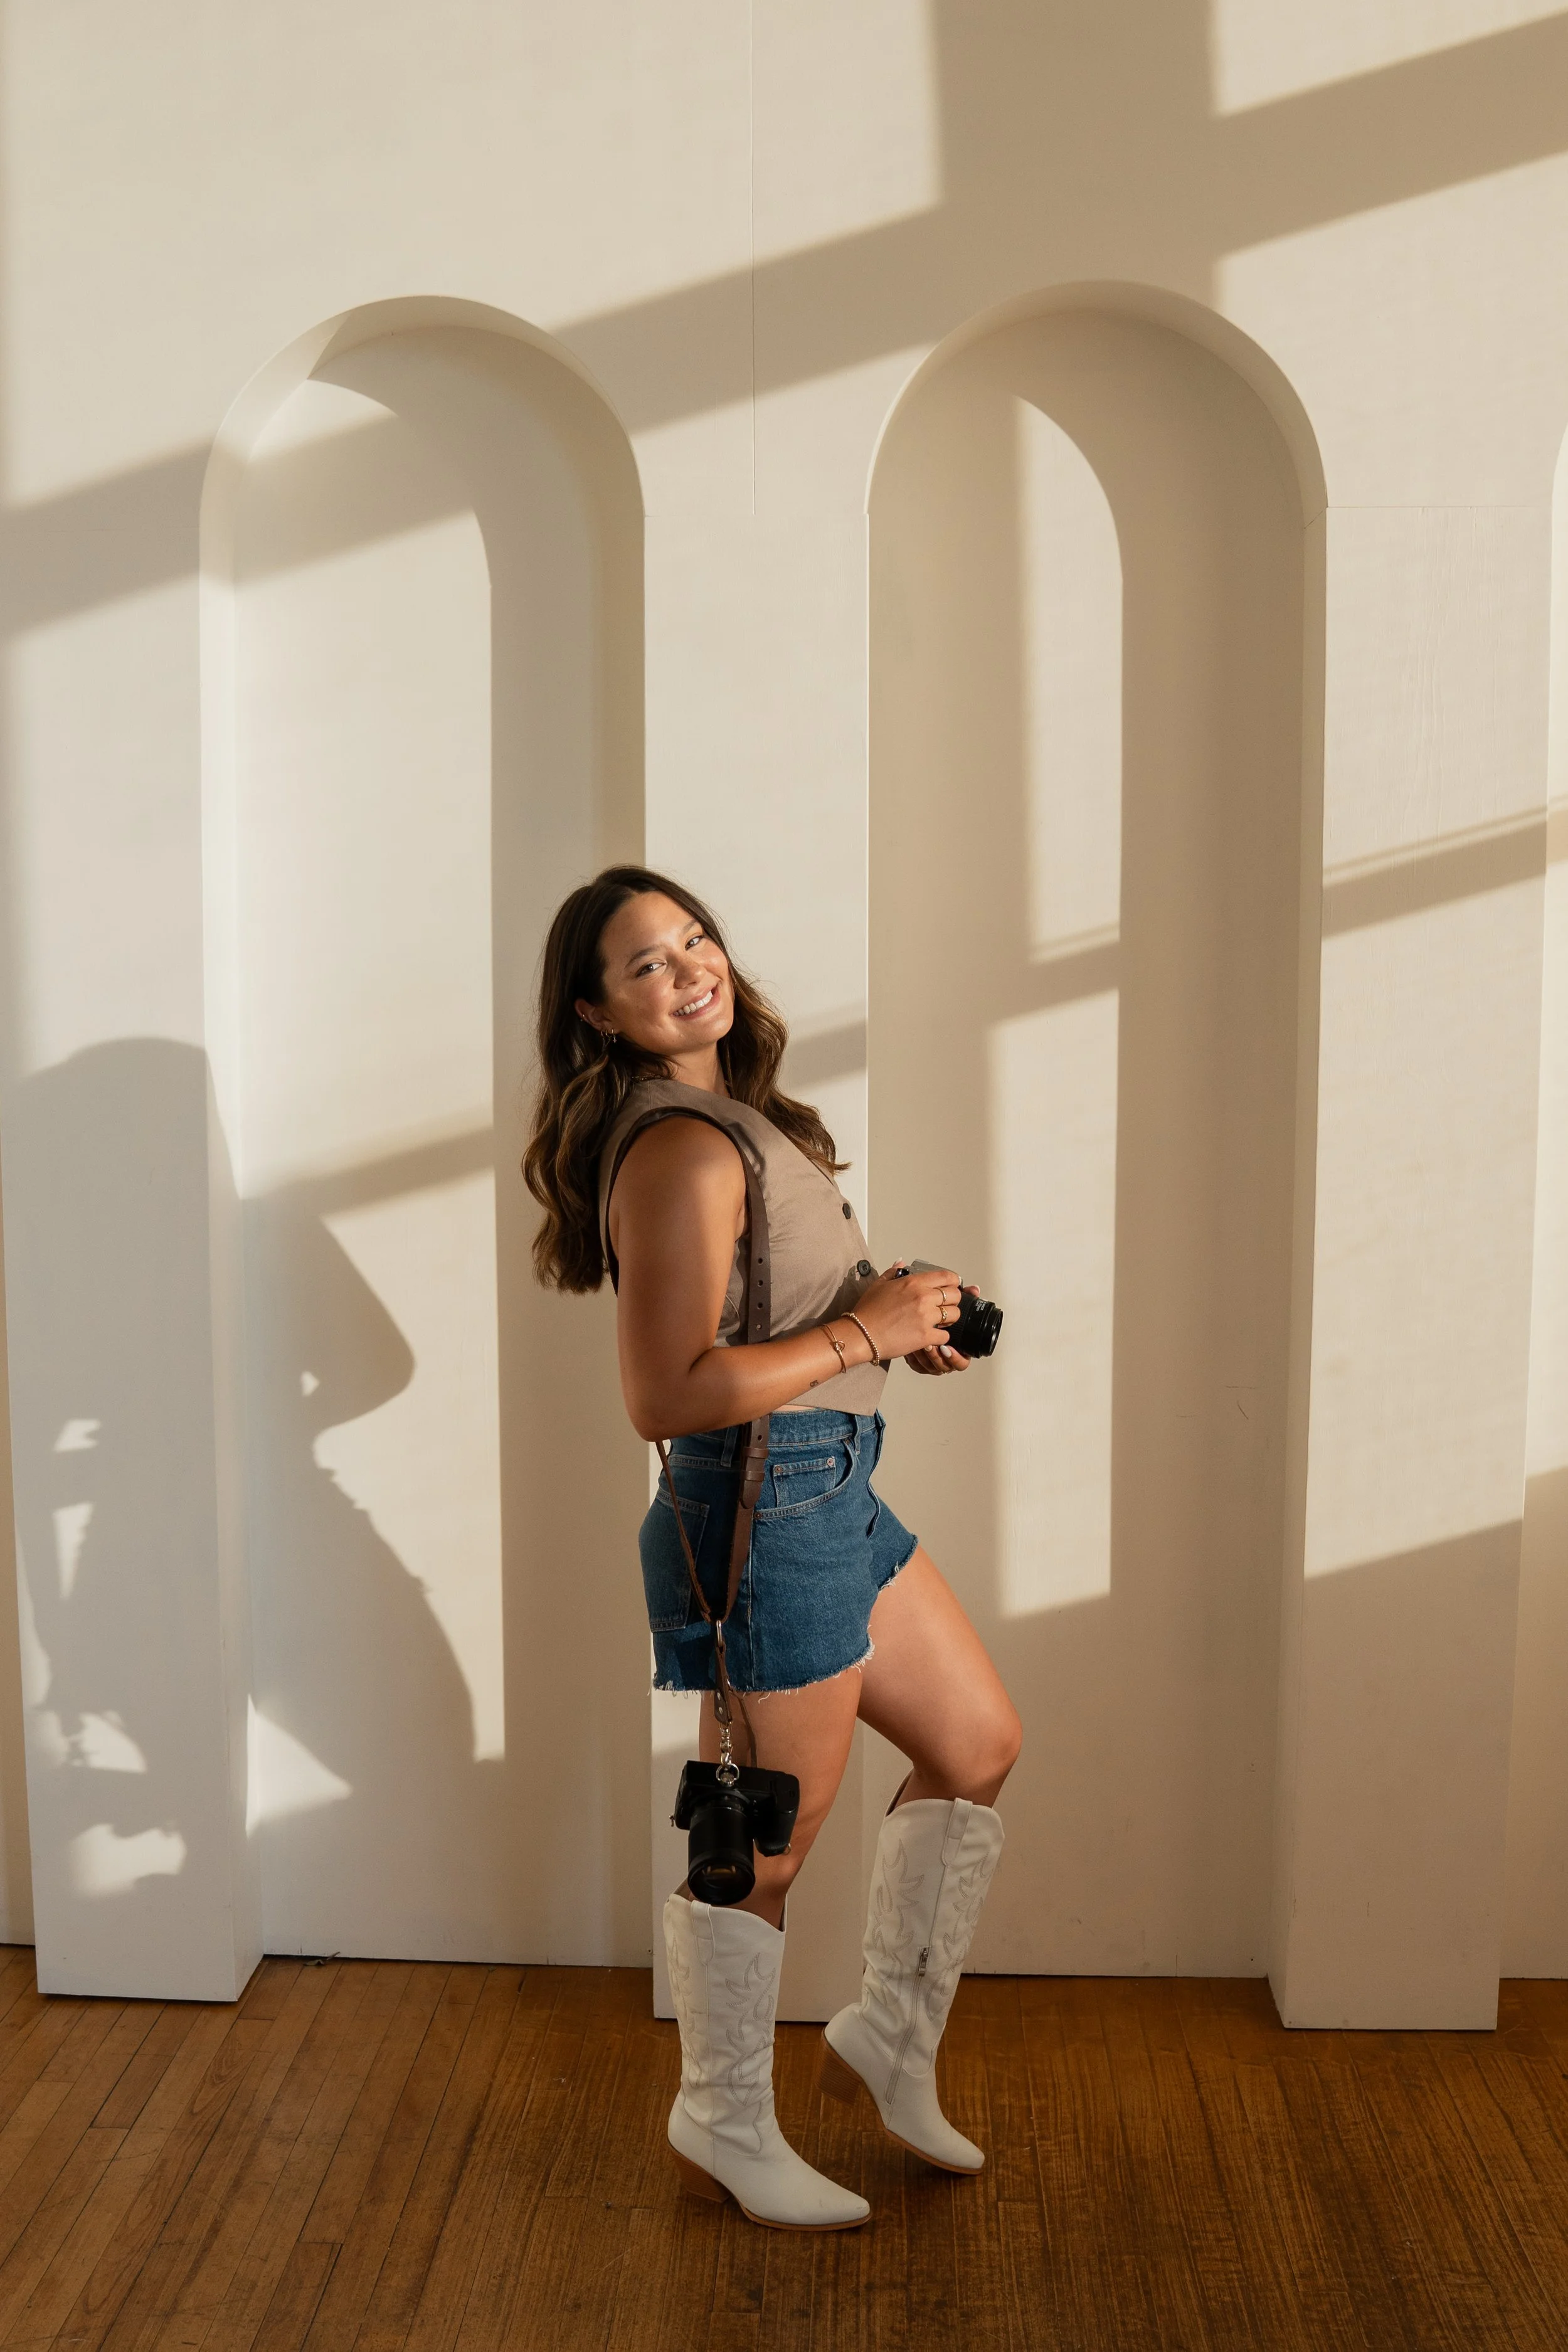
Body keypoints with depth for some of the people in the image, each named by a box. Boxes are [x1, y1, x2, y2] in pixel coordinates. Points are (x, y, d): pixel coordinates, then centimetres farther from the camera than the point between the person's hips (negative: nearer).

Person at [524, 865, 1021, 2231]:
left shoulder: (725, 1116, 10)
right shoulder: (680, 1150, -21)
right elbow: (667, 1395, -27)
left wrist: (888, 1311, 7)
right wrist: (866, 1329, -19)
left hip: (830, 1499, 10)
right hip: (764, 1513, -10)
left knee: (980, 1744, 20)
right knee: (766, 1840, 7)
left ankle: (889, 2039, 36)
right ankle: (727, 2132, 30)